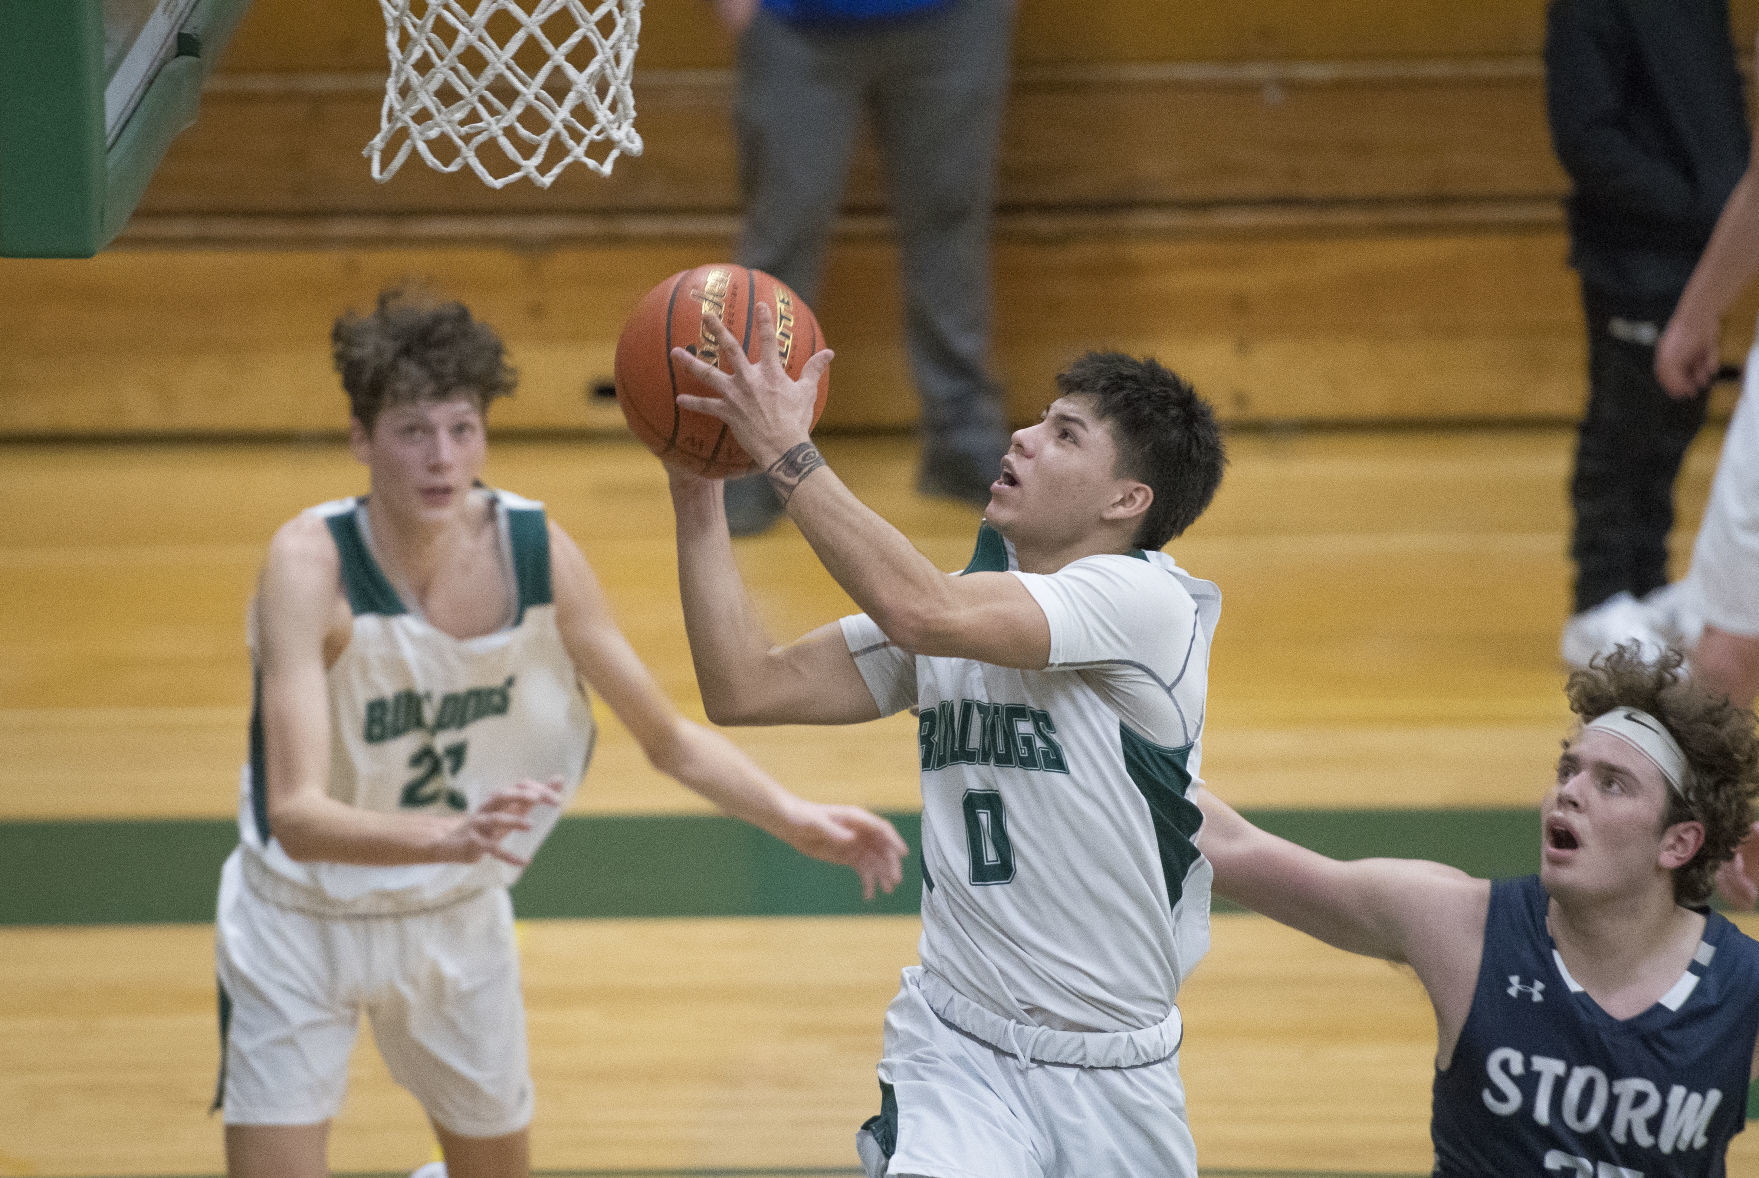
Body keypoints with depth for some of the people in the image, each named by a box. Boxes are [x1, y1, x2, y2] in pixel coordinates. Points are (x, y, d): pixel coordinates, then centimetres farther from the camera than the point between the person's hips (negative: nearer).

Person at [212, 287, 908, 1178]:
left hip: (457, 918, 4)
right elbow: (296, 815, -40)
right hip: (302, 927, -4)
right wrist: (450, 837, -57)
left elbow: (669, 738, -3)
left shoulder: (536, 553, -17)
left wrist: (797, 821, -19)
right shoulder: (312, 564, -30)